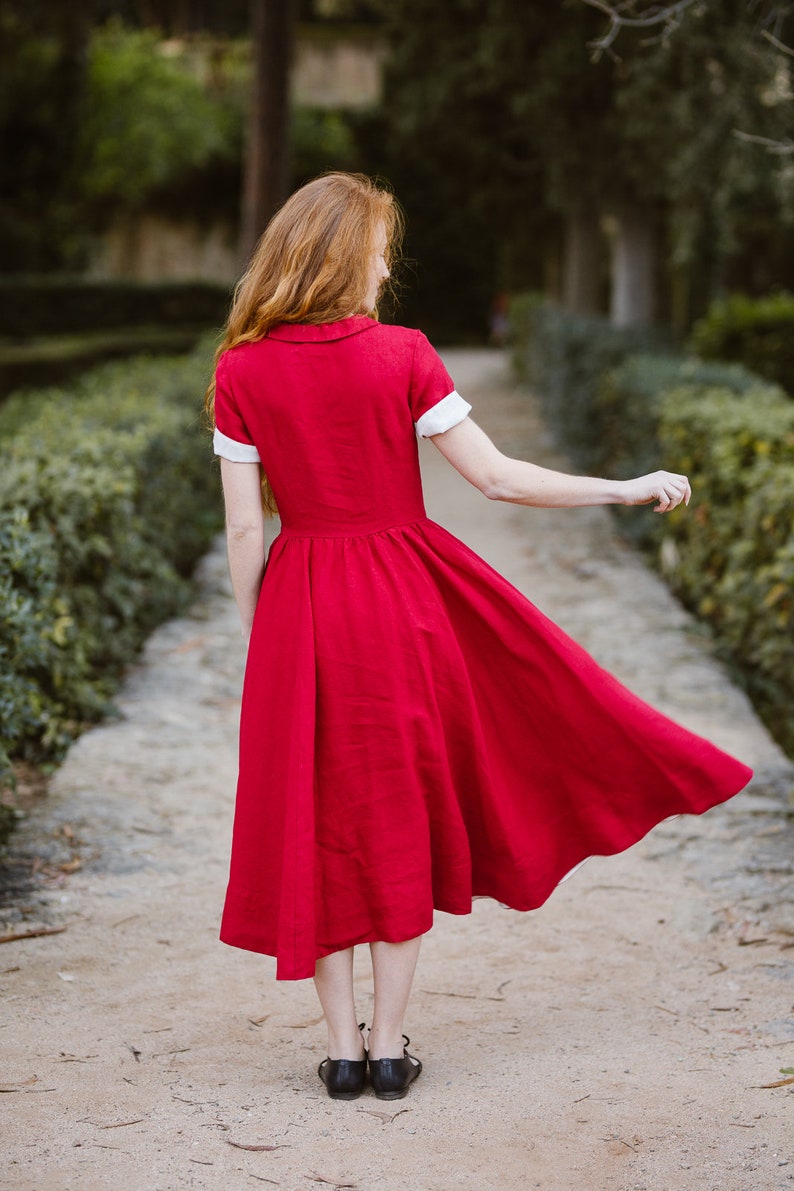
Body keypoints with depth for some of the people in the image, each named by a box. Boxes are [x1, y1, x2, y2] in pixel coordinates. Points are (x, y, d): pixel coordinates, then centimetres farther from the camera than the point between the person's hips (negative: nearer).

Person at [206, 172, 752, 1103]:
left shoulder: (241, 372, -4)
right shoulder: (401, 356, -9)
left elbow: (245, 529, -2)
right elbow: (495, 478, -9)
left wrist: (256, 641, 9)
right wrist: (628, 489, 0)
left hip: (299, 606, 1)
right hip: (402, 601, -1)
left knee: (317, 820, 11)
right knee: (401, 814, 10)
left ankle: (342, 1047, 14)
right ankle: (388, 1047, 14)